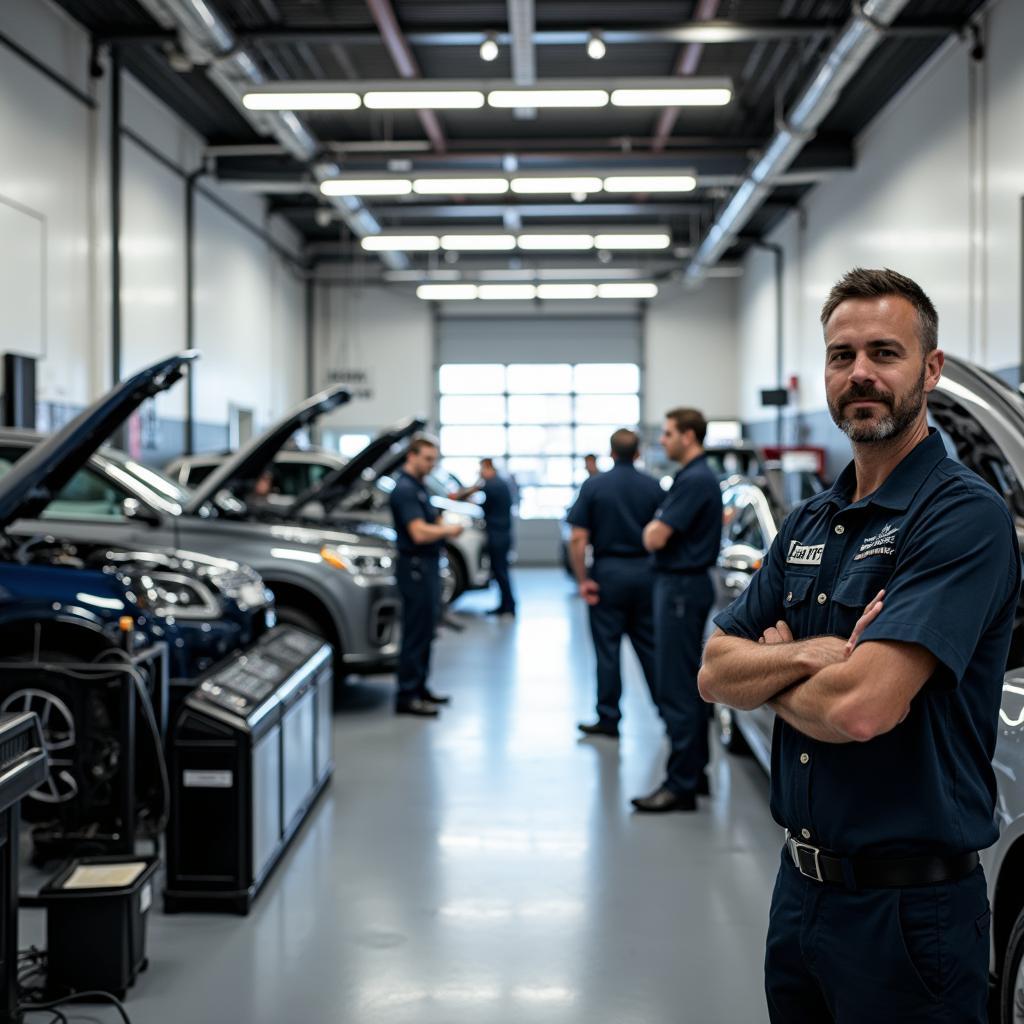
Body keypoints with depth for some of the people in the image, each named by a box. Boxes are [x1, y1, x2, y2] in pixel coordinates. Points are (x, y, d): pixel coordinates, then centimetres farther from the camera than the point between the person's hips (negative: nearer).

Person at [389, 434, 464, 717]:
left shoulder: (417, 487, 15)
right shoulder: (404, 489, -17)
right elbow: (419, 533, -27)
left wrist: (444, 527, 3)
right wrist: (448, 530, -11)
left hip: (427, 566, 10)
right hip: (416, 567, -10)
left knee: (425, 630, 16)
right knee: (416, 632, -6)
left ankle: (419, 687, 24)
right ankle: (407, 696, -1)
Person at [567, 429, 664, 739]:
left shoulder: (594, 486, -5)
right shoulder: (653, 487, 0)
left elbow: (578, 539, -11)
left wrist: (583, 580, -6)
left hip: (608, 573, -2)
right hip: (645, 573, 2)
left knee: (608, 649, 4)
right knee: (649, 645, 12)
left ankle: (608, 718, 8)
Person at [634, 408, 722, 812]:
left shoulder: (695, 481, -18)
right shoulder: (697, 476, 15)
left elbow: (655, 538, -21)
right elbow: (661, 533, 21)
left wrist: (652, 527, -1)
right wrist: (658, 527, 2)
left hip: (681, 588, -11)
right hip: (685, 584, 11)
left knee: (677, 689, -8)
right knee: (688, 685, 15)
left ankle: (681, 784, -5)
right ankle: (694, 772, 22)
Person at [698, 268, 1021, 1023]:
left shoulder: (964, 515, -17)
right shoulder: (810, 522, 9)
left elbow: (861, 707, -27)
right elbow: (716, 672, 4)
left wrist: (771, 671, -6)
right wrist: (806, 658, -16)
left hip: (907, 903, -7)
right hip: (801, 882, 7)